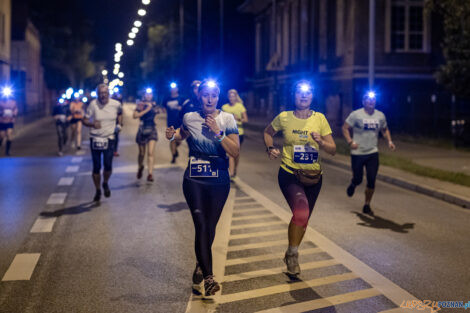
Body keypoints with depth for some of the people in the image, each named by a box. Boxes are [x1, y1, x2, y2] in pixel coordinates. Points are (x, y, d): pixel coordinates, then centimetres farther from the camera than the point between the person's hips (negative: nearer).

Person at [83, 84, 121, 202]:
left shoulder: (116, 104, -4)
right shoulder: (93, 104, -11)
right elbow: (85, 120, -8)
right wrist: (93, 124, -27)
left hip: (109, 139, 1)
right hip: (95, 139, -1)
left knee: (108, 166, -7)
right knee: (96, 167, 3)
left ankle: (105, 183, 25)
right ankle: (98, 191, 22)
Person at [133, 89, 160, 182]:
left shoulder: (154, 105, 8)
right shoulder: (140, 104, -3)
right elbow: (135, 115, -17)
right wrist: (147, 109, -17)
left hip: (152, 130, 1)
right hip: (142, 131, -1)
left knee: (150, 153, -12)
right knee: (142, 153, 10)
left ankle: (150, 174, -16)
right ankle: (140, 167, 40)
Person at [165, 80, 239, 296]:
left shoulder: (227, 119, -3)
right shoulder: (189, 118, 1)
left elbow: (235, 152, -10)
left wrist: (218, 133, -21)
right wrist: (172, 135, 2)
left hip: (219, 181, 1)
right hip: (194, 179, -1)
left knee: (210, 227, 11)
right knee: (201, 226, -13)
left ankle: (201, 265, 36)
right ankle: (208, 277, -14)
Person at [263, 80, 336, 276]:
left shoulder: (320, 119, -2)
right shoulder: (284, 118, -4)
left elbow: (333, 150, 0)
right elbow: (268, 133, 15)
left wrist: (321, 142, -20)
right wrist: (270, 148, -4)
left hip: (313, 177, 3)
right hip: (289, 174, -3)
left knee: (303, 219, 15)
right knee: (301, 212, -26)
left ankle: (291, 255, 40)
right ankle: (292, 253, -3)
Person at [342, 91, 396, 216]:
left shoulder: (380, 115, 6)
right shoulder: (356, 114, -7)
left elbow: (385, 129, 20)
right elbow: (345, 128, -3)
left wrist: (389, 141, 2)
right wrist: (350, 142, -18)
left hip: (373, 153, 3)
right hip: (357, 153, -3)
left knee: (371, 181, -3)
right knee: (358, 179, 5)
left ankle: (367, 205, 13)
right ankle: (353, 184, 44)